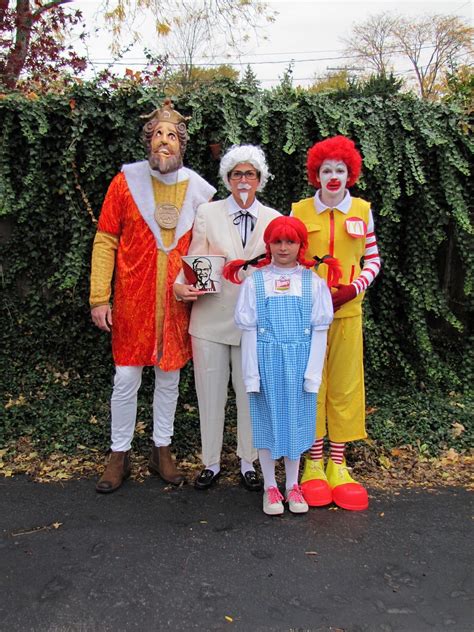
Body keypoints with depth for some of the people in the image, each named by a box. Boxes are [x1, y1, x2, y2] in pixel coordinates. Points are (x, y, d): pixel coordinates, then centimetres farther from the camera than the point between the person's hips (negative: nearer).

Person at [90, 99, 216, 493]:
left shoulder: (199, 190, 4)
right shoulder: (126, 181, -1)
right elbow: (105, 242, -2)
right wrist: (99, 297, -7)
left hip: (177, 300, 2)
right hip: (132, 298, -1)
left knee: (169, 376, 11)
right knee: (126, 377, 4)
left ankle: (162, 451, 27)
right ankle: (120, 454, 22)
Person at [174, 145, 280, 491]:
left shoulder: (274, 219, 5)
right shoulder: (207, 213, 2)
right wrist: (182, 286, -20)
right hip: (211, 317, 0)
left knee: (250, 394, 10)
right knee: (210, 394, 9)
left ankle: (248, 463, 29)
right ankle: (211, 463, 27)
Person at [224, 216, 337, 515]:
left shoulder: (314, 282, 0)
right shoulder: (255, 282, -1)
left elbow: (319, 330, 0)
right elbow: (249, 331, -1)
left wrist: (313, 373, -5)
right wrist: (251, 373, -5)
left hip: (299, 362, 1)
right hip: (267, 360, 0)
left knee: (296, 420, 11)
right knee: (267, 420, 9)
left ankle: (293, 485, 29)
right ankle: (270, 487, 25)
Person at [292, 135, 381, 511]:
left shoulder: (362, 211, 6)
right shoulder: (299, 211, 2)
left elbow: (373, 259, 9)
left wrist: (353, 288, -6)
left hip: (347, 311, 1)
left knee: (345, 386, 5)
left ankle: (337, 463, 19)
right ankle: (314, 463, 17)